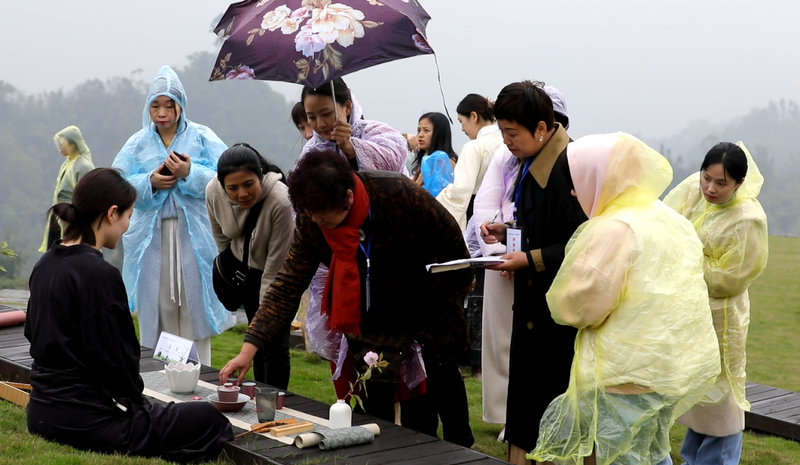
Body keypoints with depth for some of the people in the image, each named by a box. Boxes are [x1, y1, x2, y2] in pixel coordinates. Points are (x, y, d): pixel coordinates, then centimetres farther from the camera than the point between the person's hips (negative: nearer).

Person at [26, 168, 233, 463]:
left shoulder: (45, 265, 7)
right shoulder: (100, 275, -20)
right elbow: (113, 359, -19)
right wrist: (138, 404, 1)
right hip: (84, 422, -9)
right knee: (209, 420, 4)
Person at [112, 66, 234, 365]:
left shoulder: (202, 137, 5)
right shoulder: (137, 143, 10)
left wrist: (189, 174, -18)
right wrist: (149, 182, -13)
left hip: (194, 236, -2)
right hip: (152, 238, 2)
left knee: (194, 306, -3)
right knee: (157, 307, 2)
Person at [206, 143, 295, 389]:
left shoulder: (280, 200, -36)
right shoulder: (213, 192, -23)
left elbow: (275, 268, -28)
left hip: (279, 270, -4)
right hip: (245, 267, 4)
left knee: (274, 339, -9)